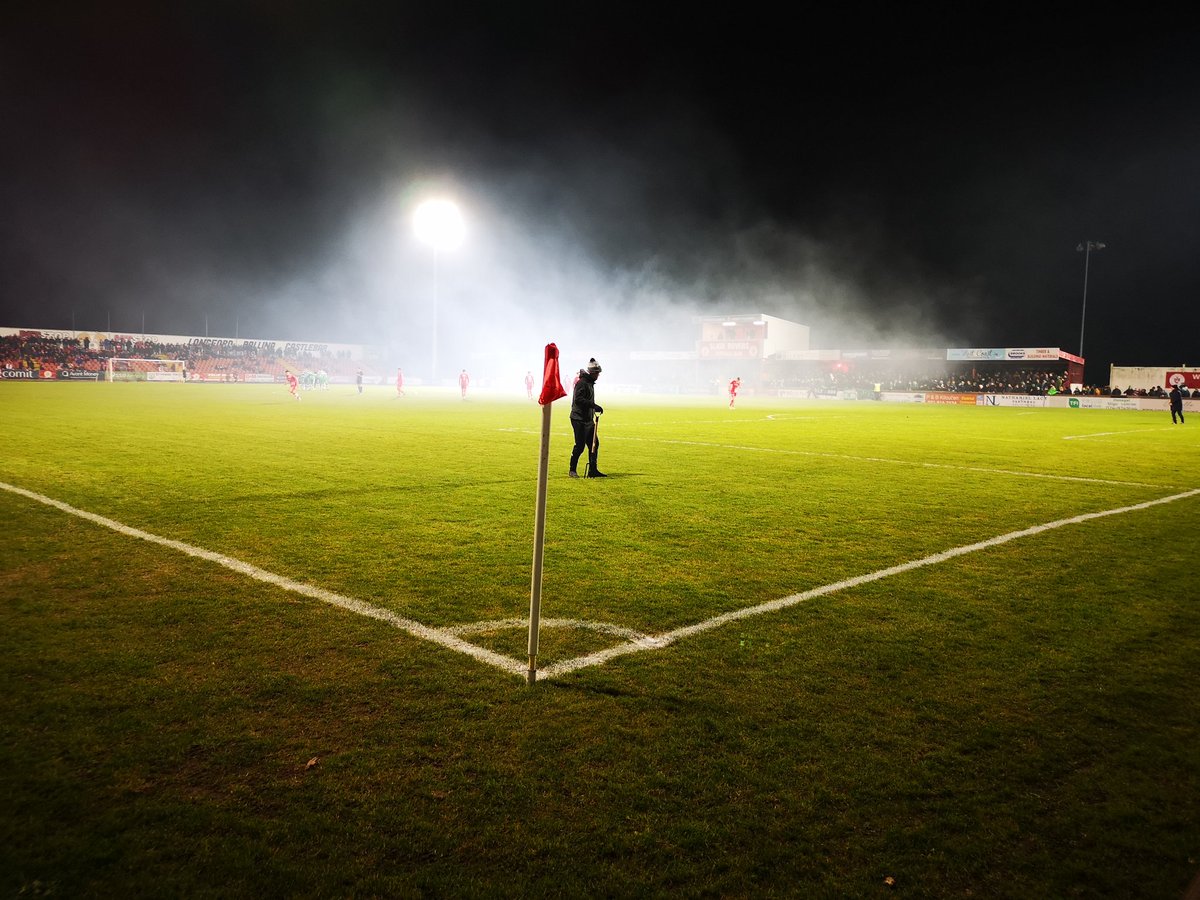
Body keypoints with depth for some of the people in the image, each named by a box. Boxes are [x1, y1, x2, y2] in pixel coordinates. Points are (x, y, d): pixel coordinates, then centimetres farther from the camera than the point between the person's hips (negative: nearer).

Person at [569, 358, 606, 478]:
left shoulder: (590, 382, 16)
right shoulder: (582, 382, -15)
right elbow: (578, 399, -27)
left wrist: (595, 409, 20)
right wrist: (594, 406, -31)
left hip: (588, 419, 10)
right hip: (579, 419, -10)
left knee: (594, 444, 8)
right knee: (580, 445, -7)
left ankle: (592, 470, 14)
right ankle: (572, 470, 7)